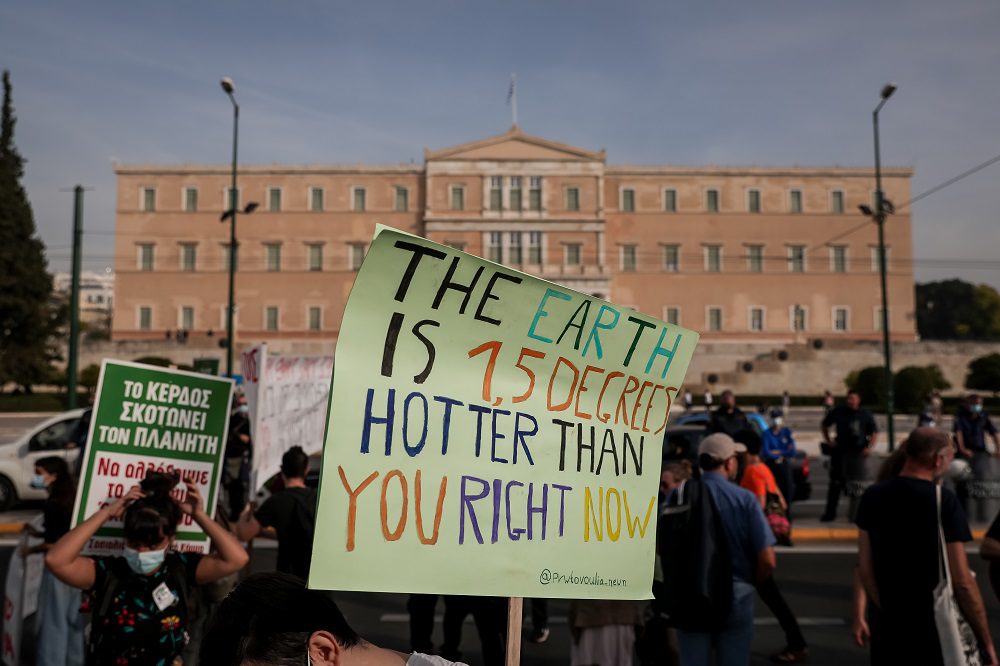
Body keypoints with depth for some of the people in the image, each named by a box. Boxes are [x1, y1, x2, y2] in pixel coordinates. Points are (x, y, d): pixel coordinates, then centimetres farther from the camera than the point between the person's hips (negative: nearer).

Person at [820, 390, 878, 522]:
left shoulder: (864, 415, 1)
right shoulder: (838, 411, 0)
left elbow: (874, 432, 9)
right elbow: (824, 425, 13)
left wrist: (869, 447, -4)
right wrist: (828, 440, 4)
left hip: (858, 452, 1)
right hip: (840, 451, -1)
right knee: (836, 483, 3)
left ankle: (855, 514, 16)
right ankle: (830, 513, 11)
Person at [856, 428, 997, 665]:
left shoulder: (872, 497, -1)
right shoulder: (943, 500, -14)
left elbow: (864, 568, 0)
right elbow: (962, 582, -14)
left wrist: (886, 612, 11)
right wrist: (986, 641, -5)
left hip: (886, 627, 4)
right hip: (932, 628, -4)